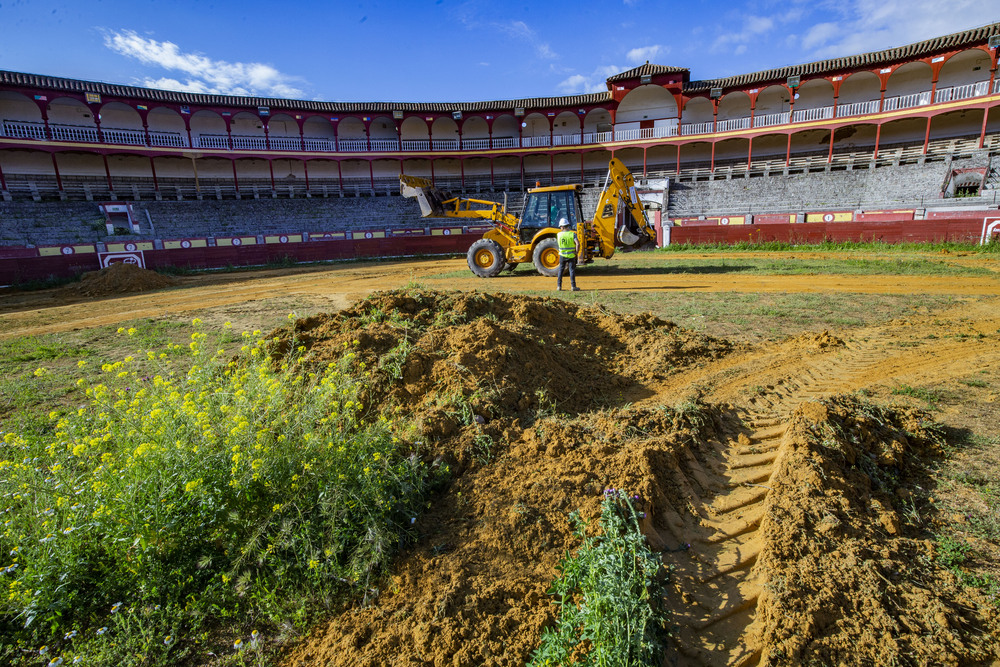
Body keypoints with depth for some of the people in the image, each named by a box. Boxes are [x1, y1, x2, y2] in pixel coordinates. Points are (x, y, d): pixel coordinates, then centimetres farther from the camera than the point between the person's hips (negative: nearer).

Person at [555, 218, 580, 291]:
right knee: (572, 270, 5)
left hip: (562, 255, 2)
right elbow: (578, 244, -21)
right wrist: (576, 252, -7)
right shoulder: (572, 234, -11)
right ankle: (573, 286, 5)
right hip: (571, 255, -2)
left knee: (561, 270, 13)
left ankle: (559, 286, 13)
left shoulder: (559, 234, -5)